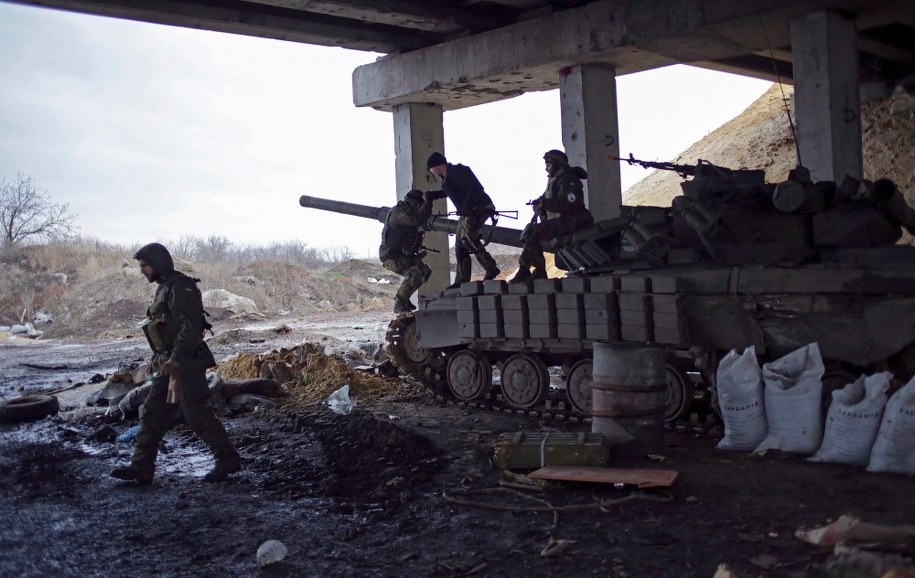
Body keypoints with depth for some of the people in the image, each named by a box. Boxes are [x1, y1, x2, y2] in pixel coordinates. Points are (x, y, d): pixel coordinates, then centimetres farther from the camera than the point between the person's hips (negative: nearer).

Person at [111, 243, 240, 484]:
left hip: (185, 364, -10)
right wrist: (157, 359, 21)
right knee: (152, 414, 8)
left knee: (198, 414, -5)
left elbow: (190, 327, -23)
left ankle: (228, 460, 6)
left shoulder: (180, 287, -14)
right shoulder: (164, 288, 16)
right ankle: (141, 468, 11)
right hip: (170, 364, 10)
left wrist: (175, 359, -28)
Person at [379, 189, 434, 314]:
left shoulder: (407, 211, 16)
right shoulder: (399, 211, -18)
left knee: (425, 271, 10)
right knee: (414, 273, -28)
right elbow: (417, 220, -32)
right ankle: (399, 304, -19)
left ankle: (403, 298, 17)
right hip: (390, 256, -11)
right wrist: (427, 203, -25)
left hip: (402, 255, 11)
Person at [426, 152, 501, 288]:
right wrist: (432, 195, 21)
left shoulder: (457, 172, -14)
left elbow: (474, 188, -24)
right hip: (467, 213, 11)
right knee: (460, 244, 8)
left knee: (467, 239, -21)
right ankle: (462, 280, 10)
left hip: (478, 209, -11)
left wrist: (467, 206, -31)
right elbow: (447, 192, 36)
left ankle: (491, 268, -18)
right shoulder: (447, 177, 17)